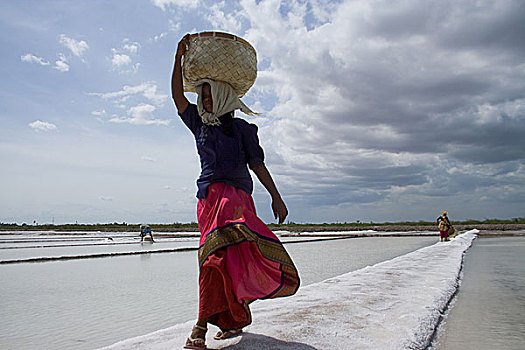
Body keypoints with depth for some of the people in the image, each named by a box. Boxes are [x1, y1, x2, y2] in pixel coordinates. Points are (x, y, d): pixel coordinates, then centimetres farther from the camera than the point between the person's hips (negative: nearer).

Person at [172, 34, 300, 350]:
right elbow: (178, 97, 11)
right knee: (222, 252, -9)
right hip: (210, 193, 2)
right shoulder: (199, 123, 20)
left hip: (237, 194, -2)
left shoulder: (242, 128, 12)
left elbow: (257, 165, 9)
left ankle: (202, 324, -15)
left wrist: (276, 197, 4)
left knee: (220, 252, -19)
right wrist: (179, 57, 6)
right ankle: (235, 320, 3)